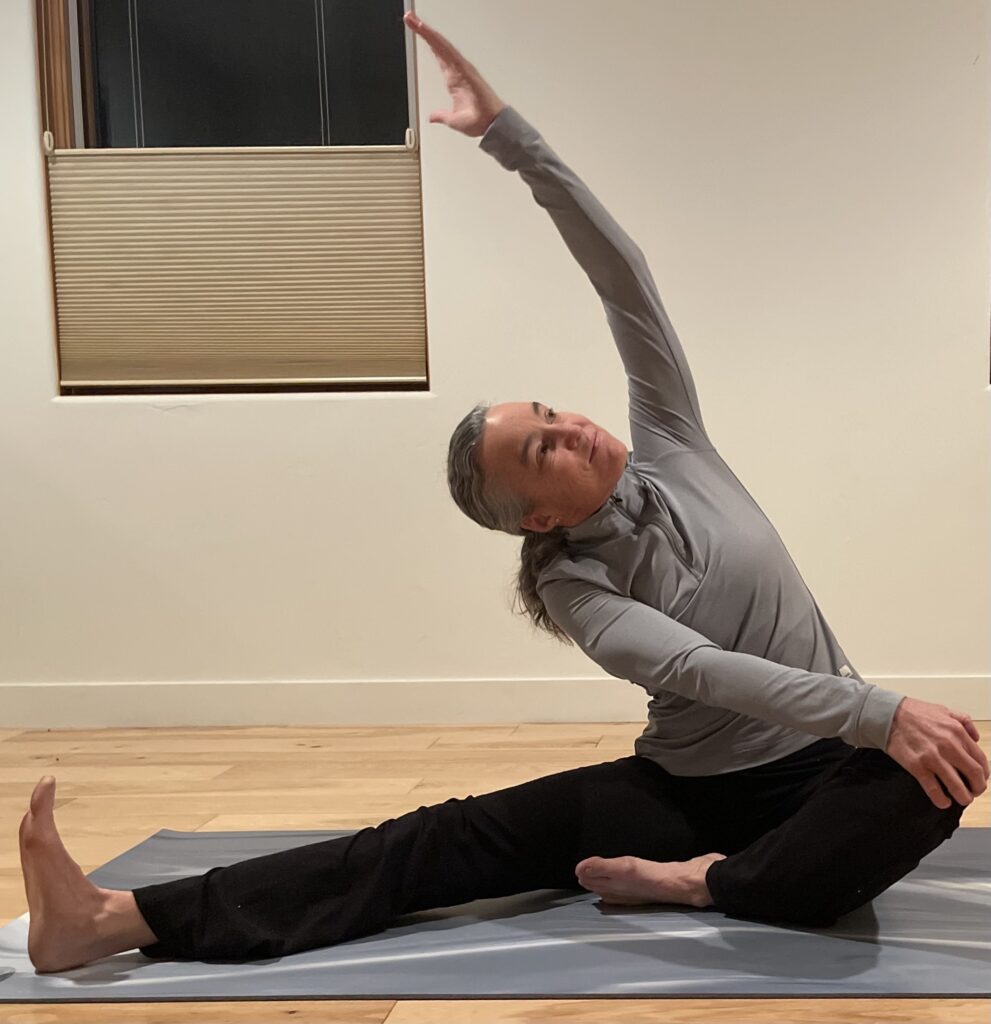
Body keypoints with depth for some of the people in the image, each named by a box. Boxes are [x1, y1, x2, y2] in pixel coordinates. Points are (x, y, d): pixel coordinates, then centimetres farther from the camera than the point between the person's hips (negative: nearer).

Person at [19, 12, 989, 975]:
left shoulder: (666, 444, -4)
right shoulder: (573, 587, -12)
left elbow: (618, 271, -13)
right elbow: (699, 669, -30)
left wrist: (504, 129, -20)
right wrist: (878, 709, -44)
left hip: (820, 773, 2)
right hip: (687, 789, -1)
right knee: (454, 839, -14)